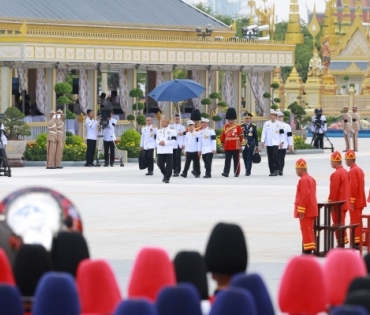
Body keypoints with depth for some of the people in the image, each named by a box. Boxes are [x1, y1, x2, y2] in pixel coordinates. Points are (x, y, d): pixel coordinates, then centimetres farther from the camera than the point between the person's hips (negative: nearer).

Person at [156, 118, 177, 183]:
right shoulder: (159, 131, 13)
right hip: (160, 151, 5)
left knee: (168, 165, -5)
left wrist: (165, 143, -17)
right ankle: (165, 174, 25)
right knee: (159, 163, 2)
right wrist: (159, 142, -8)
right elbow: (157, 139, 17)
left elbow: (174, 140, -8)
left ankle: (167, 178, 4)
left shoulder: (172, 130, -3)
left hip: (169, 151, -5)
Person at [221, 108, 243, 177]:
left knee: (236, 160, 5)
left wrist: (239, 143, -2)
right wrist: (223, 143, 10)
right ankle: (226, 172, -13)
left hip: (235, 147, -2)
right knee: (227, 160, -6)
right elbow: (223, 136, 13)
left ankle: (236, 173, 13)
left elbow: (241, 136, 0)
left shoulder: (238, 127, 0)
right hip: (227, 147, 2)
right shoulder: (225, 127, 9)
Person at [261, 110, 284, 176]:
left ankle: (276, 169, -6)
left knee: (275, 155, -21)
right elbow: (264, 133, 5)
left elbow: (281, 133, 6)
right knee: (270, 158, 2)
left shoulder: (279, 124, 4)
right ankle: (272, 171, 8)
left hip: (276, 143, -2)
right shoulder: (266, 123, 8)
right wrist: (262, 141, -3)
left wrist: (281, 142, 0)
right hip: (268, 143, 2)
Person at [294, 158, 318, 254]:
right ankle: (310, 248, 16)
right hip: (312, 209, 10)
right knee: (310, 229, 13)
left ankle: (308, 250, -8)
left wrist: (301, 211, -20)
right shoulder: (311, 179, 15)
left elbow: (304, 195, -23)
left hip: (305, 210, -10)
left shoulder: (303, 180, -17)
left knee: (306, 230, -7)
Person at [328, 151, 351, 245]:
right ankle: (343, 241, 18)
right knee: (341, 223, 15)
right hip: (345, 203, 9)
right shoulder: (345, 172, 10)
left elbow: (334, 190, -19)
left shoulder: (336, 174, -18)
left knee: (338, 224, -3)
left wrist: (330, 203, -13)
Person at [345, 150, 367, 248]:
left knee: (355, 222, -6)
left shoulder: (352, 171, -16)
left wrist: (351, 201, -20)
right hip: (360, 201, 9)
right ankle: (359, 241, 16)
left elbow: (353, 187, -22)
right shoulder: (359, 170, 14)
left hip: (355, 202, -9)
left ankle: (356, 242, -5)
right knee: (358, 222, 13)